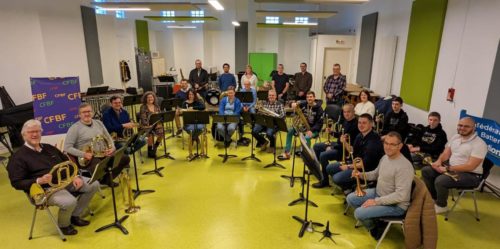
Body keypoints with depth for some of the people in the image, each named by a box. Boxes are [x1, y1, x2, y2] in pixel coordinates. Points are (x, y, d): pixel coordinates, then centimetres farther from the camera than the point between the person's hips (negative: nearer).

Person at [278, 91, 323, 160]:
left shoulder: (318, 108, -13)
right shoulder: (304, 104, -1)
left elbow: (320, 123, -15)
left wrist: (311, 130, -28)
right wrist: (294, 104, -28)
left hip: (314, 129, -5)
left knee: (307, 137, -36)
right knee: (289, 131, -12)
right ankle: (287, 153, -9)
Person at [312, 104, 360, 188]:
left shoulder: (355, 124, -21)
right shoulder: (345, 121, 6)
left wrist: (332, 147, -19)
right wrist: (331, 132, 0)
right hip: (338, 144, 10)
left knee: (323, 155, -27)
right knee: (316, 146, 11)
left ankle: (325, 181, -13)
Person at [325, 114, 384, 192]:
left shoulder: (374, 140, -24)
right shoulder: (359, 136, 3)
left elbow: (365, 163, -25)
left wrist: (349, 167, -16)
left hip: (366, 169, -9)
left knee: (337, 178, -23)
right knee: (329, 168, 5)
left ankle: (351, 188, 6)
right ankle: (347, 186, 16)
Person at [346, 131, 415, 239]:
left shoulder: (404, 166, -29)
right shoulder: (385, 157, 0)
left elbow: (401, 196, -30)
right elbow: (376, 173, 18)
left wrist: (376, 201, -25)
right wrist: (361, 175, -2)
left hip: (395, 205, -9)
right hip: (378, 193, 9)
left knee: (359, 213, -20)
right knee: (350, 199, 5)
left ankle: (375, 228, 13)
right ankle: (371, 218, 21)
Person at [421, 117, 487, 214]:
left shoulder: (479, 144, -18)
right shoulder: (455, 137, 6)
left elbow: (470, 166, -25)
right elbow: (446, 153, 10)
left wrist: (447, 168, -26)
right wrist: (439, 161, -13)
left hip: (471, 175, -8)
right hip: (451, 169, 8)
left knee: (440, 180, -30)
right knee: (426, 170, -3)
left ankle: (441, 205, -2)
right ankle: (433, 198, 8)